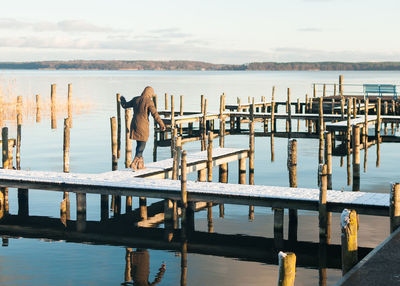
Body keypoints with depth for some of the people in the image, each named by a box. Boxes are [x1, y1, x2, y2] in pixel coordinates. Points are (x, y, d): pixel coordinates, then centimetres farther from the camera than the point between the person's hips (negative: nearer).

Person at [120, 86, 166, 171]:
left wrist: (123, 100, 39)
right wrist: (162, 125, -6)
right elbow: (155, 115, -15)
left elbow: (125, 105, 18)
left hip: (134, 125, 6)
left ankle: (140, 164, 20)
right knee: (141, 146, 1)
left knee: (139, 145, 16)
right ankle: (134, 163, -9)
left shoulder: (136, 99, 5)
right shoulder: (149, 102, -13)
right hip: (143, 126, -6)